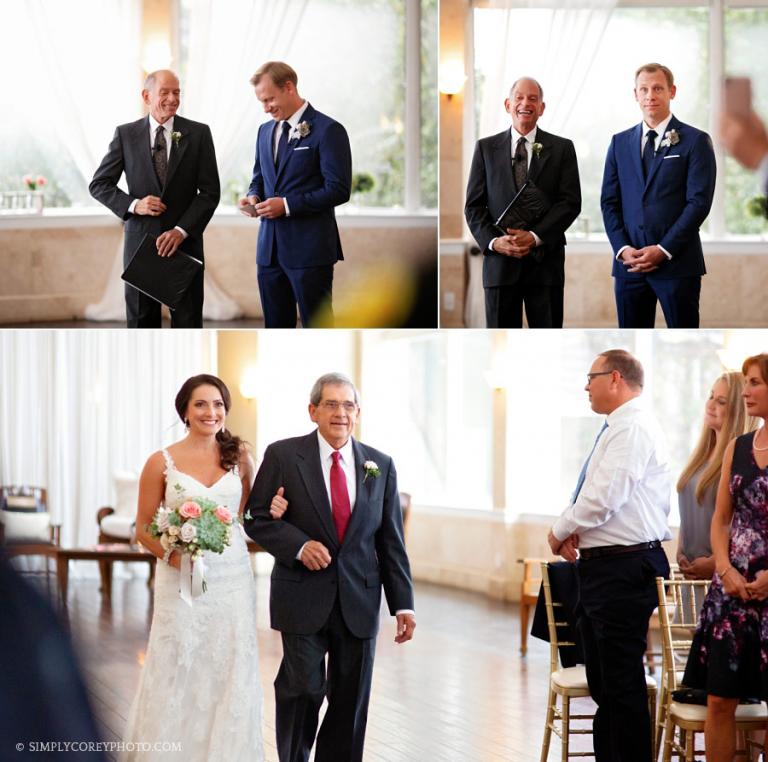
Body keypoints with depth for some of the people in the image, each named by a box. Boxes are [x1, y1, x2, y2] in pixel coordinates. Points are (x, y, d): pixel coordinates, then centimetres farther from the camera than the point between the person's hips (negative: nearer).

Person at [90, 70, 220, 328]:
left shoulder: (198, 133, 1)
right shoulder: (126, 134, 2)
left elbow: (210, 191, -1)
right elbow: (99, 184, 5)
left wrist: (181, 230, -13)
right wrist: (133, 205, -13)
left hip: (184, 242, -1)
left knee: (188, 323, 0)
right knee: (141, 323, 6)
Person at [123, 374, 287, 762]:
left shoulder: (238, 456, 6)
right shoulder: (162, 462, -1)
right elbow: (144, 528, 3)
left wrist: (271, 510, -4)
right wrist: (171, 554, -16)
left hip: (232, 577, 2)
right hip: (181, 579, -2)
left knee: (229, 672, 2)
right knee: (178, 673, -2)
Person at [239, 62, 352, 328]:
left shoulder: (327, 130, -9)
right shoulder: (265, 131, 14)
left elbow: (338, 189, -13)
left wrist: (288, 205, -18)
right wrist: (254, 197, 1)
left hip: (309, 249, -7)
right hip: (270, 247, 7)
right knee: (276, 326, 10)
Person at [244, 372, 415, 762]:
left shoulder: (380, 465, 8)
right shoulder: (283, 456, -1)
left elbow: (391, 539, 8)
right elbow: (257, 519, 0)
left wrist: (403, 604, 3)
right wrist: (299, 546, -17)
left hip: (359, 601, 3)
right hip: (304, 597, -3)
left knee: (351, 700, 4)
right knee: (304, 689, -4)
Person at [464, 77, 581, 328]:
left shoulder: (562, 148, 7)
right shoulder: (486, 148, 10)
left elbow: (571, 202, -1)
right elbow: (474, 205, 7)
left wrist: (535, 236, -13)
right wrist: (492, 241, -10)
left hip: (545, 261, -1)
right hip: (500, 262, 1)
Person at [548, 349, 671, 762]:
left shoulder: (632, 427, -14)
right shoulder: (619, 428, 17)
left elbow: (604, 496, -22)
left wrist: (560, 531, -7)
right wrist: (575, 530, 5)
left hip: (623, 569, -11)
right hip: (604, 568, 11)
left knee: (623, 683, -8)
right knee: (601, 680, 15)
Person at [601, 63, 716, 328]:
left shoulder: (695, 141, 1)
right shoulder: (620, 143, 13)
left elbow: (699, 202, -6)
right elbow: (609, 202, 11)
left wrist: (663, 250, -13)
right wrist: (622, 248, -5)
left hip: (677, 263, -4)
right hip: (629, 264, 4)